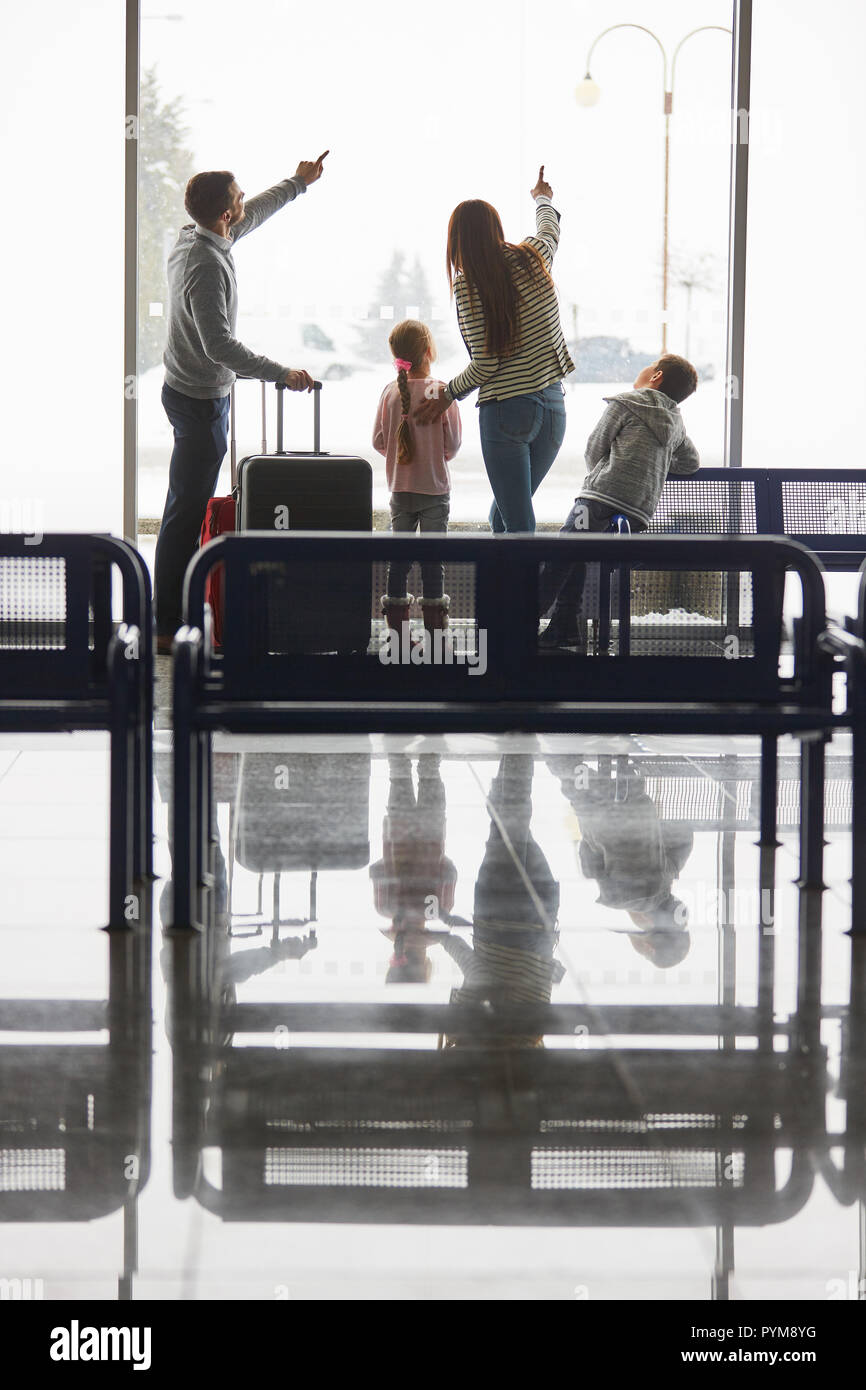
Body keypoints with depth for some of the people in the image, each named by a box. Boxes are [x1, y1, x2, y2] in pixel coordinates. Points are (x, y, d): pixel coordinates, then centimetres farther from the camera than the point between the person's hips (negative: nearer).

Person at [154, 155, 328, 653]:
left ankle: (180, 612, 22)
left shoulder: (196, 238, 5)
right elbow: (220, 346, -29)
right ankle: (170, 626, -6)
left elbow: (254, 214, 25)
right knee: (187, 512, -8)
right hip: (201, 400, -11)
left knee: (189, 508, 15)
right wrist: (282, 373, -24)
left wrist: (298, 183, 36)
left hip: (187, 390, 11)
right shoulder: (206, 264, -25)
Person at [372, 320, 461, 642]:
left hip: (400, 487, 3)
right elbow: (453, 445, -9)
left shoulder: (390, 392, -5)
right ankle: (434, 614, 6)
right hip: (434, 487, -3)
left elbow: (378, 441, 0)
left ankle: (396, 613, 13)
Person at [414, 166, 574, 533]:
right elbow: (550, 227, 31)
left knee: (518, 525, -4)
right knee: (503, 514, 18)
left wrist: (447, 395, 5)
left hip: (506, 410, -6)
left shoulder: (466, 285, -10)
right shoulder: (530, 259, 5)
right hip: (553, 406, 6)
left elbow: (485, 365, -12)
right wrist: (543, 199, 53)